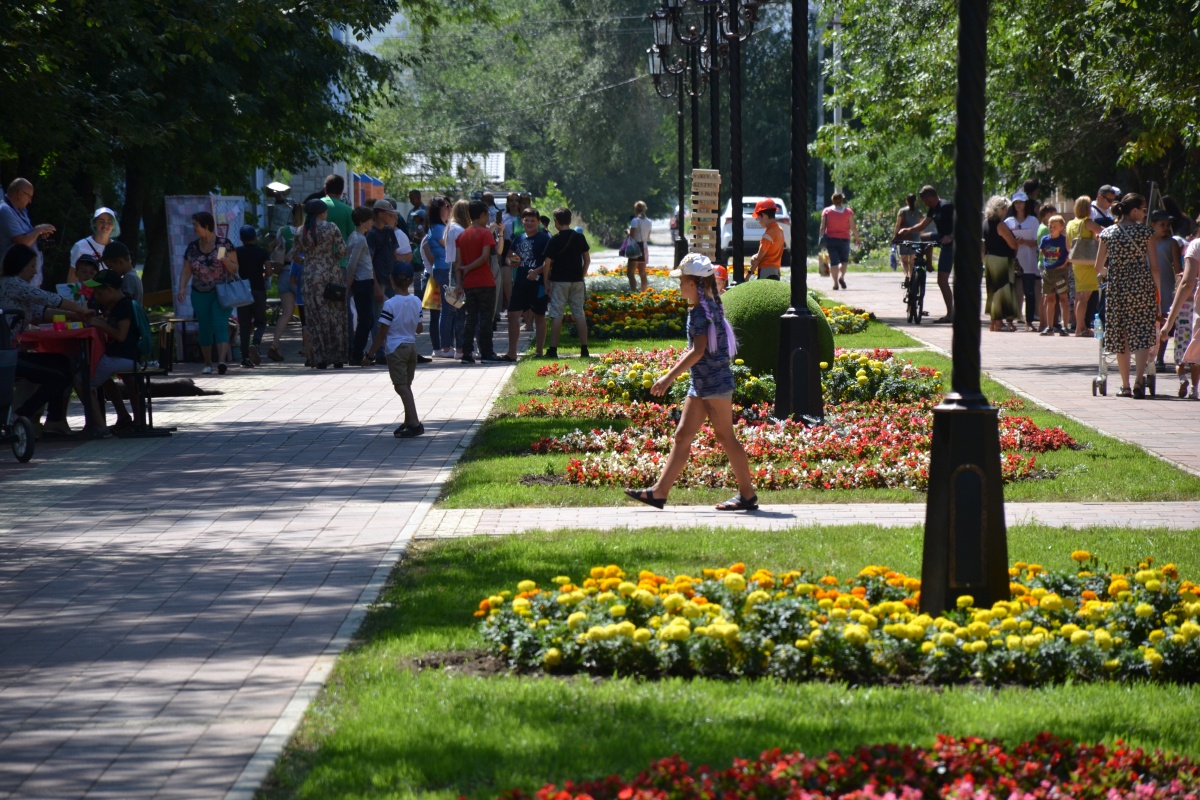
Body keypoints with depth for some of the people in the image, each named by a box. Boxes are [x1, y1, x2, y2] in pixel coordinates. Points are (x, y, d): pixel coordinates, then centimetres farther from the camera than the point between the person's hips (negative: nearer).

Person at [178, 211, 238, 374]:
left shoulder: (224, 243, -5)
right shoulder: (192, 247, 5)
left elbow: (235, 269, -2)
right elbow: (186, 271, 5)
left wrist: (226, 261, -22)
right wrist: (182, 289, -10)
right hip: (200, 294, 4)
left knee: (220, 325, -16)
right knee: (205, 329, 7)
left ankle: (222, 361, -28)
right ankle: (207, 364, 17)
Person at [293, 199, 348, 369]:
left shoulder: (301, 232, 1)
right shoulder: (331, 228, -5)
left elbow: (296, 253, 7)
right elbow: (342, 251, -5)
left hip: (312, 277, 1)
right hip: (333, 275, -1)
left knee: (317, 317, 3)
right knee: (336, 317, 7)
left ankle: (320, 360, -2)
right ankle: (337, 359, 8)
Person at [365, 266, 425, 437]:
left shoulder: (390, 304, -15)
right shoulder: (416, 302, 4)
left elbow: (382, 333, -14)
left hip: (396, 348, -6)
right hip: (412, 346, 6)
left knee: (401, 387, -7)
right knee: (406, 386, 17)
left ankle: (414, 423, -16)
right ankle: (409, 422, 22)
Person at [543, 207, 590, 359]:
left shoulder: (555, 240, -9)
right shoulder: (580, 237, 3)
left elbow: (547, 264, -10)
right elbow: (587, 259, 8)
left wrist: (546, 282, -2)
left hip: (559, 281, -4)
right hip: (577, 281, 4)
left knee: (557, 315, -2)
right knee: (579, 314, 6)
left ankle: (553, 349, -3)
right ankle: (584, 348, 3)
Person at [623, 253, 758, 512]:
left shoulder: (703, 311, -16)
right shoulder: (699, 309, 13)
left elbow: (698, 351, -24)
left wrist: (670, 377, -24)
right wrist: (671, 375, 25)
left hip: (716, 383, -10)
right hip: (700, 384, 10)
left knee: (725, 436, -2)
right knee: (682, 437, 7)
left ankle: (747, 494, 6)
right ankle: (659, 492, 7)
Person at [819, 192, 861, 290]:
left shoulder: (826, 211, 1)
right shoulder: (848, 211, 0)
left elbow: (823, 227, -4)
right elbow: (853, 227, -1)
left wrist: (821, 238, 0)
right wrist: (858, 239, 8)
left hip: (830, 239, 0)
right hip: (844, 239, 0)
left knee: (834, 261, 2)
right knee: (844, 260, 14)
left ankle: (835, 283, -5)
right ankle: (841, 276, -11)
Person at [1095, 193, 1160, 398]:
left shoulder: (1108, 233, 4)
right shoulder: (1145, 232, -2)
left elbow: (1098, 268, 8)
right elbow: (1155, 268, -4)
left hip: (1116, 288, 2)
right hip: (1142, 286, -2)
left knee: (1121, 336, 11)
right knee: (1141, 335, -4)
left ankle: (1125, 386, 15)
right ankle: (1139, 379, -24)